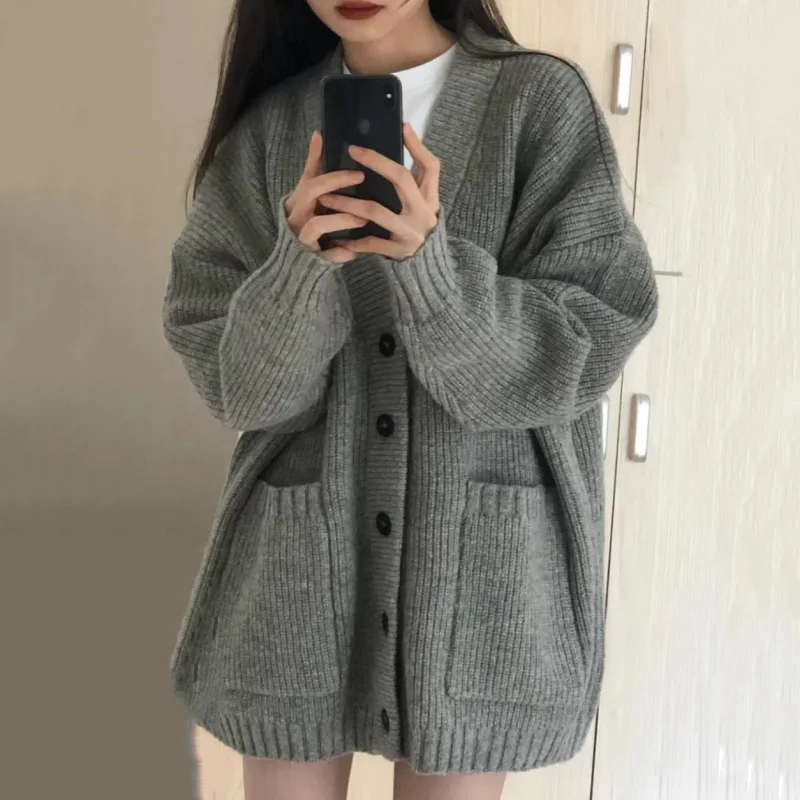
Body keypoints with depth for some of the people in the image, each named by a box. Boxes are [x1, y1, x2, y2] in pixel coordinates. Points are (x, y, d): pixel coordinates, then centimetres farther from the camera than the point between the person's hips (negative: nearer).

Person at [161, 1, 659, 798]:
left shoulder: (545, 103, -5)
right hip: (298, 558, 2)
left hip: (481, 560, -1)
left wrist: (428, 263, -25)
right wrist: (304, 264, -22)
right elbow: (235, 384, -3)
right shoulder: (268, 126, 1)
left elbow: (584, 352, -10)